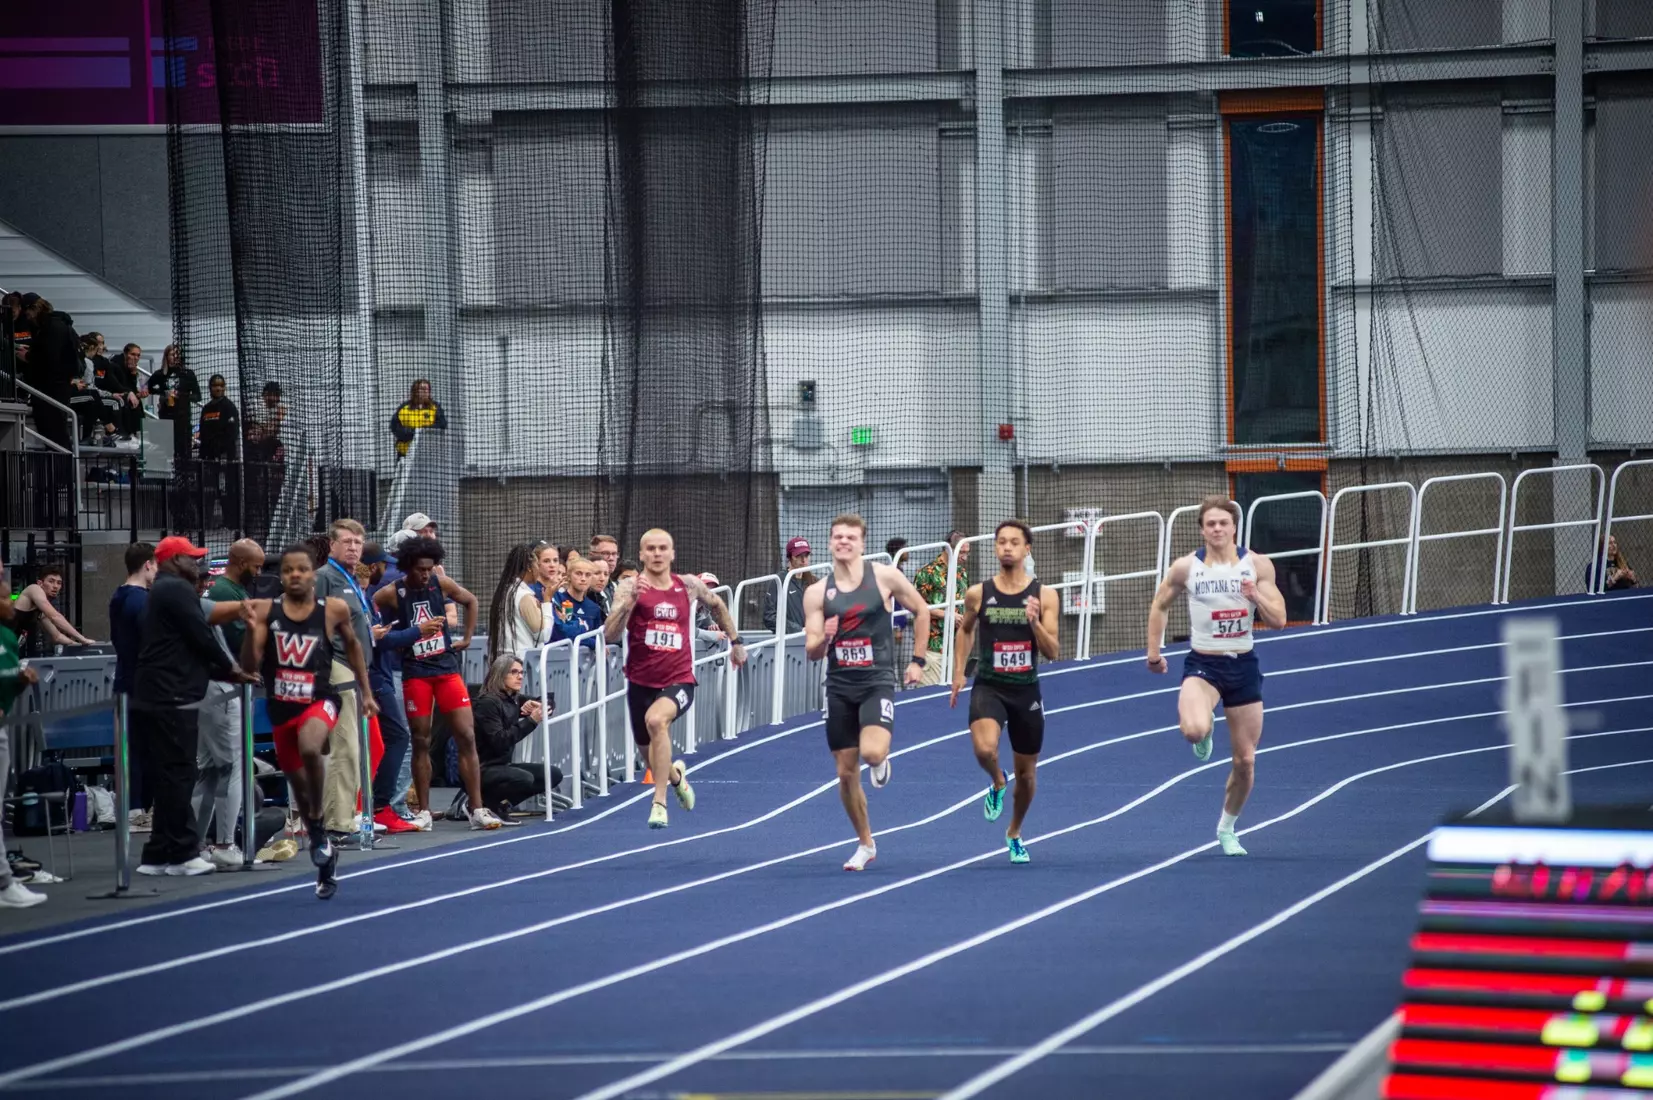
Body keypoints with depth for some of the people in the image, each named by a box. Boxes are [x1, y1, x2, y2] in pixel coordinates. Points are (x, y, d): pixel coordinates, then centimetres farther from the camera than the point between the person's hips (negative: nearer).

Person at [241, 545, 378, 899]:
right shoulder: (266, 611, -4)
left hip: (319, 701, -3)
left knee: (309, 748, -35)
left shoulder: (333, 610, -4)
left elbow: (352, 646, 15)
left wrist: (365, 692, 19)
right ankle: (325, 856, 35)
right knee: (298, 783, 14)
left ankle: (318, 824, -12)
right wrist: (251, 630, -22)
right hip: (281, 707, 3)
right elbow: (249, 667, -6)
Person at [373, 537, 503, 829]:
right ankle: (424, 811, 12)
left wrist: (467, 638, 13)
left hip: (447, 668, 3)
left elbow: (470, 601, 18)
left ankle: (477, 810, -2)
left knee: (467, 737, -4)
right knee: (421, 742, 2)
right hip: (415, 673, -3)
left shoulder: (441, 584, 2)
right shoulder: (392, 593, -7)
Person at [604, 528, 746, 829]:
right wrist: (630, 600, -31)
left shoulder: (688, 586, 2)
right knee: (652, 760, 15)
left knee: (656, 720, -35)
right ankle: (676, 775, 54)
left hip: (679, 680, -1)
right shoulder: (629, 587, -6)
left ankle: (659, 802, -30)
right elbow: (610, 635, -19)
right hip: (641, 682, 1)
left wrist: (735, 641, 27)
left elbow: (717, 605, 24)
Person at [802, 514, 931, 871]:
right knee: (846, 772, 5)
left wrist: (917, 660, 7)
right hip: (839, 685, 3)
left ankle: (881, 761, 13)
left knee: (872, 752, -27)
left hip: (877, 681, -3)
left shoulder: (885, 577, -3)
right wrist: (823, 639, -21)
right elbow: (811, 652, 1)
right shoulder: (817, 593, 2)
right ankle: (865, 844, 23)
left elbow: (921, 611, 10)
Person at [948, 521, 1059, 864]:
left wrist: (1035, 622, -21)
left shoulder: (1044, 597, -3)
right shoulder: (978, 594, -1)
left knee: (1027, 773, 12)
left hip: (1026, 691, 1)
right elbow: (965, 630, 18)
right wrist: (959, 672, 11)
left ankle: (1015, 834, 37)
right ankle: (997, 784, 6)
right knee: (985, 749, -30)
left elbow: (1052, 652, -5)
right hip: (989, 687, -1)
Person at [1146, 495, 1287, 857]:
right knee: (1194, 730, -33)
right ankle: (1202, 733, 8)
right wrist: (1153, 652, 8)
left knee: (1246, 760, 6)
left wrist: (1256, 595, -22)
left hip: (1243, 666, 2)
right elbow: (1159, 606, 11)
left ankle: (1227, 829, 30)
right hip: (1202, 664, -2)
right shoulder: (1186, 567, -5)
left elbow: (1278, 620, -3)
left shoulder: (1257, 565, -3)